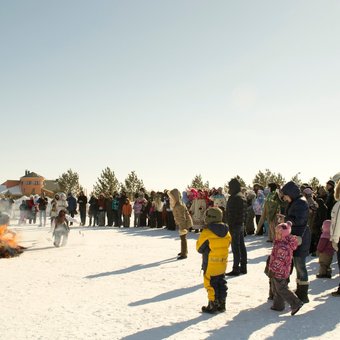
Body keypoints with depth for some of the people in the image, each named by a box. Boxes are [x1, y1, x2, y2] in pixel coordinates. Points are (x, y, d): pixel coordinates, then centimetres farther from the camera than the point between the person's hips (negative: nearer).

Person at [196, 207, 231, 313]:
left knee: (210, 284, 4)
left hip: (210, 264, -6)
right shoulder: (226, 231, 1)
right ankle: (221, 304, 23)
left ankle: (213, 305, 8)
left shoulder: (206, 232, -19)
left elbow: (199, 248, -11)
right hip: (222, 263, 6)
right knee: (221, 283, 16)